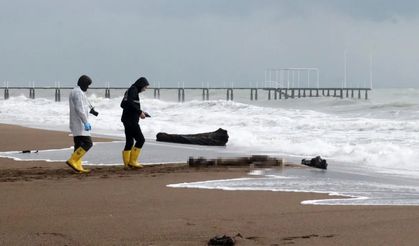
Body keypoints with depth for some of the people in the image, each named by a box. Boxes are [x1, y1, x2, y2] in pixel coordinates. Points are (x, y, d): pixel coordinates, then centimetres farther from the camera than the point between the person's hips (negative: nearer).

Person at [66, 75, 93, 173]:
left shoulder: (74, 92, 17)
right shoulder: (78, 92, -16)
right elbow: (79, 109, -23)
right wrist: (86, 122, -24)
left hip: (75, 124, 11)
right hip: (80, 124, -11)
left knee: (79, 145, 9)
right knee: (87, 143, -11)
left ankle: (78, 166, 5)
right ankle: (72, 161, -14)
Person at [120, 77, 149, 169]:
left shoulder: (129, 90, 20)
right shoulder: (133, 90, -9)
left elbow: (123, 104, 23)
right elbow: (130, 103, -23)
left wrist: (139, 112, 19)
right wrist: (140, 112, -17)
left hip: (127, 119, 10)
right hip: (131, 120, -10)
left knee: (129, 141, 11)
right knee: (140, 139, -8)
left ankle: (127, 163, 10)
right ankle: (132, 161, -8)